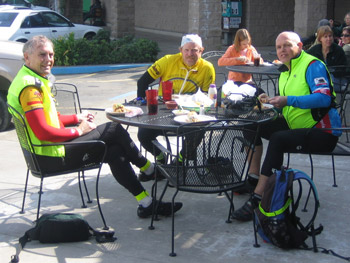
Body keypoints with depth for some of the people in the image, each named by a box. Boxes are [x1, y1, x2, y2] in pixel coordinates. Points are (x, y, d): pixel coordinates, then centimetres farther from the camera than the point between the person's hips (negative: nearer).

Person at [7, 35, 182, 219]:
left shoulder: (35, 81, 14)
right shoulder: (30, 87, -21)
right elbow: (42, 132, -27)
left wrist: (76, 118, 15)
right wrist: (78, 131, -15)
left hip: (49, 151, 11)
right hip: (52, 157, -11)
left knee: (115, 151, 9)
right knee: (114, 130, -5)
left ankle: (146, 204, 16)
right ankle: (150, 169, 14)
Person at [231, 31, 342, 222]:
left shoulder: (313, 66, -14)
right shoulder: (286, 70, 13)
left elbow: (324, 98, -29)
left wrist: (288, 100, -36)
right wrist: (271, 102, -3)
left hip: (323, 132, -9)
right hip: (295, 126, 9)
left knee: (278, 139, -34)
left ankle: (257, 197, -34)